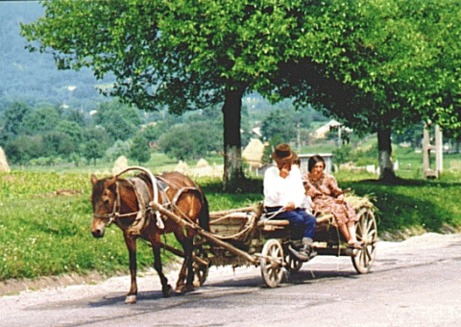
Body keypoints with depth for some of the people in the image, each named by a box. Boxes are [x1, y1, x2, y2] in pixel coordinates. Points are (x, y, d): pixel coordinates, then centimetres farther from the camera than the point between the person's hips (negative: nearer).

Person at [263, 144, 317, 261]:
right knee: (297, 219, -32)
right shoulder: (270, 173, -2)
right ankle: (297, 246, -18)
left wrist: (295, 203, -10)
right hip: (276, 210, -5)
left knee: (310, 219, -24)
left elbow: (301, 193, 11)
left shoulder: (295, 171, 16)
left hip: (295, 207, 5)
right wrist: (281, 177, -16)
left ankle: (306, 248, -34)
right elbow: (273, 197, -13)